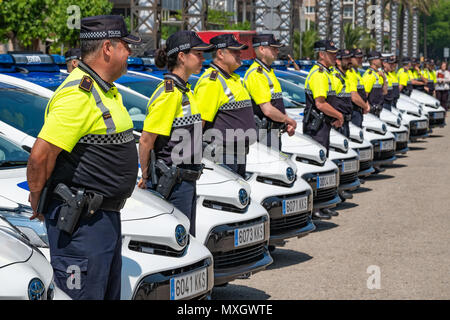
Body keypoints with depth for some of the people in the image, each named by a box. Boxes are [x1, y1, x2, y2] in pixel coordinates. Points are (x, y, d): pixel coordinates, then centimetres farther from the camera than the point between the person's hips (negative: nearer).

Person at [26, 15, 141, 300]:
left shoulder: (106, 90, 13)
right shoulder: (78, 94, -20)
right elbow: (40, 156, -23)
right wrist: (38, 203, -9)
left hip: (105, 215, 10)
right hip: (80, 223, -10)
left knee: (109, 292, 18)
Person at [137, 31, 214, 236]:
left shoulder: (184, 90, 14)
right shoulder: (169, 93, -16)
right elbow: (145, 141, -17)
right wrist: (146, 178, -9)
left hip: (186, 180, 10)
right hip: (172, 183, -10)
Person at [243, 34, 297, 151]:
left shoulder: (268, 71, 17)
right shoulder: (256, 74, -16)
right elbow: (267, 110, -22)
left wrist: (287, 124, 9)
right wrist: (288, 120, -7)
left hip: (274, 131, 10)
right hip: (264, 133, -10)